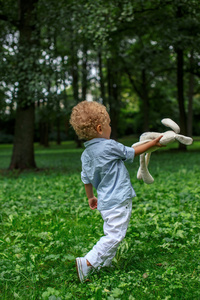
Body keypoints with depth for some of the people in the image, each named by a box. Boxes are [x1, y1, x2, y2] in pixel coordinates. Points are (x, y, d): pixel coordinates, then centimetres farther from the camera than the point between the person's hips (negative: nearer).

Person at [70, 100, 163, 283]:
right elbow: (131, 153, -2)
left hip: (105, 202, 9)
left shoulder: (86, 154, 7)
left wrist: (90, 197, 31)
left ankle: (105, 264, 23)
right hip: (118, 201, -9)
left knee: (111, 234, 20)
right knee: (114, 236, -8)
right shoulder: (109, 146, -16)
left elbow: (86, 179, 15)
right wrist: (152, 144, 13)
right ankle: (87, 262, -11)